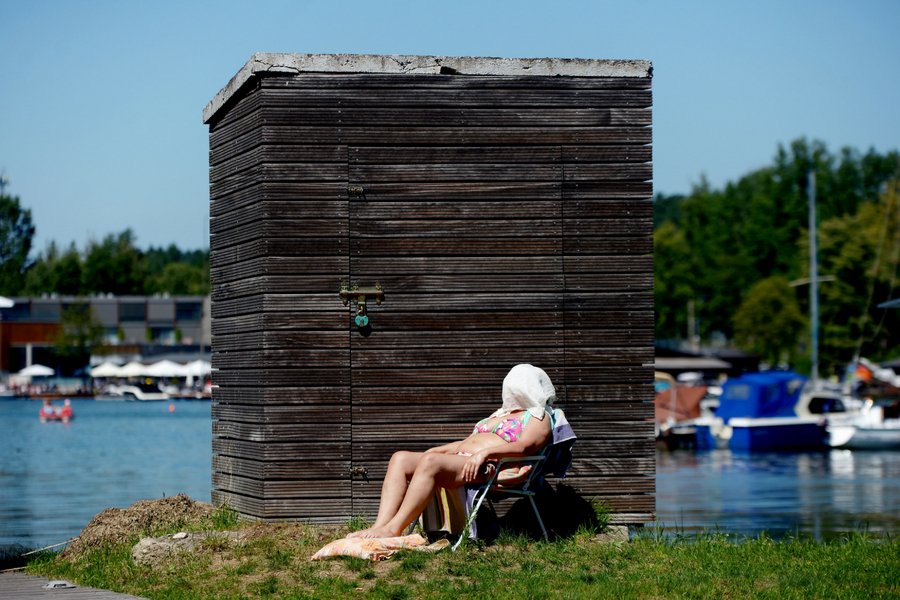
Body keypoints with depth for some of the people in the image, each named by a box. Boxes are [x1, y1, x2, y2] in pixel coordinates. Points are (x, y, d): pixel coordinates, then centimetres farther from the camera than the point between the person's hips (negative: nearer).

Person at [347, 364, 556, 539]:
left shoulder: (538, 417, 10)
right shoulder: (500, 414, 38)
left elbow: (524, 446, -10)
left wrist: (484, 452, -23)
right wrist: (438, 450, 18)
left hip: (486, 468, -9)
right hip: (459, 460, 9)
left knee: (430, 462, -35)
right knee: (400, 459, -14)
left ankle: (394, 529, -40)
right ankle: (380, 526, -30)